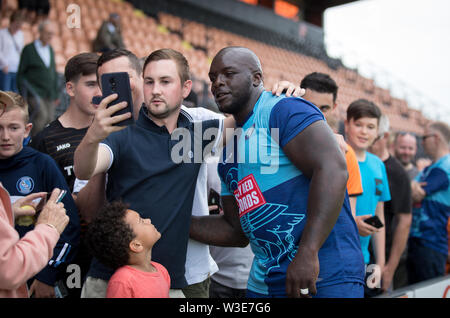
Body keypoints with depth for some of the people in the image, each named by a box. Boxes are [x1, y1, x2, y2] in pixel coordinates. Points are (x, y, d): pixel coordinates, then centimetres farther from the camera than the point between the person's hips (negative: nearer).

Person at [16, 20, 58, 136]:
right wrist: (23, 96, -7)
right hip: (34, 92, -6)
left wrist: (56, 94, 16)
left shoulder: (50, 49, 15)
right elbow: (20, 74, -2)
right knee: (41, 114, -22)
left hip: (49, 95, 6)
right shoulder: (28, 49, -2)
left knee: (49, 120, -1)